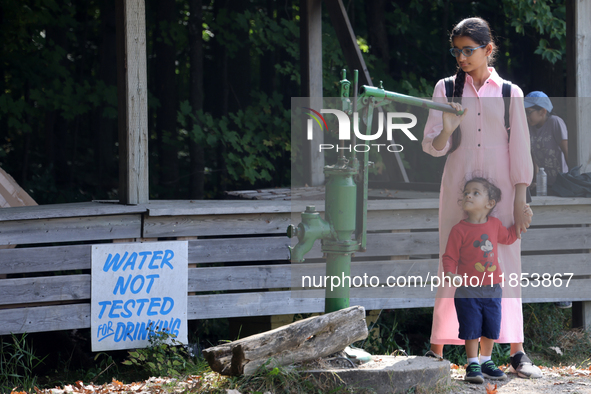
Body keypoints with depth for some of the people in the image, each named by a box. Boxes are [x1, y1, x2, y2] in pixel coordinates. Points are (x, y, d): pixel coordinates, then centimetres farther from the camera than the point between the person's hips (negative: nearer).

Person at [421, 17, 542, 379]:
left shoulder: (509, 93, 5)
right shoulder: (446, 89, 6)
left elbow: (520, 149, 4)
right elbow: (432, 146, 4)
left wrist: (520, 202, -1)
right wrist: (446, 131, -19)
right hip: (458, 189, 0)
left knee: (505, 267, -3)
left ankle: (517, 352, -2)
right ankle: (437, 352, 1)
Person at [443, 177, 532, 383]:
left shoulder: (495, 225, 3)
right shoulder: (459, 230, -10)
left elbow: (508, 237, 23)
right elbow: (450, 256, -8)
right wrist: (450, 274, -25)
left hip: (492, 289, 4)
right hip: (467, 289, -4)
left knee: (491, 328, 11)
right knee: (471, 328, -2)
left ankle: (486, 361, 27)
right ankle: (472, 364, 10)